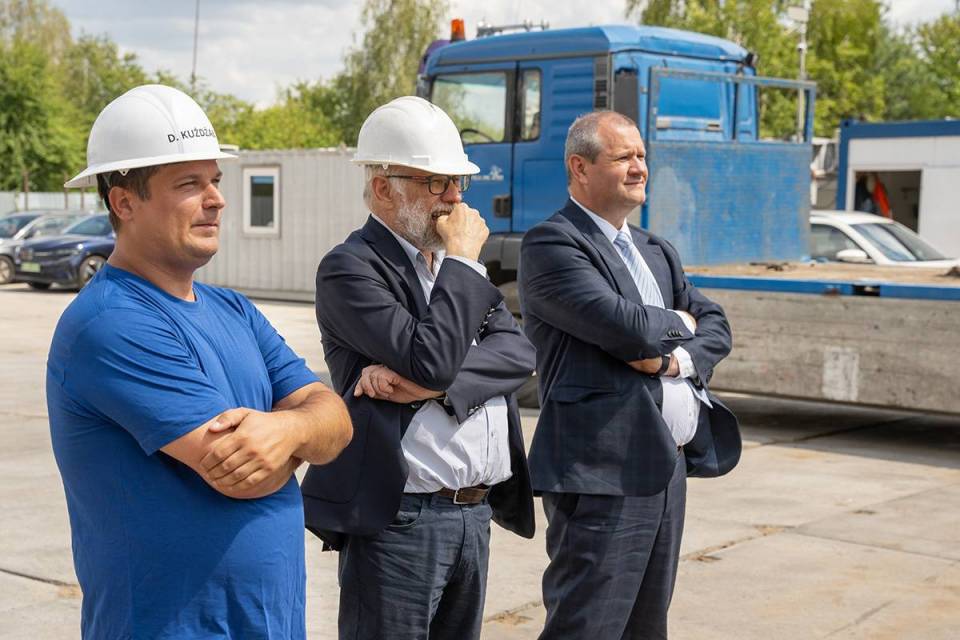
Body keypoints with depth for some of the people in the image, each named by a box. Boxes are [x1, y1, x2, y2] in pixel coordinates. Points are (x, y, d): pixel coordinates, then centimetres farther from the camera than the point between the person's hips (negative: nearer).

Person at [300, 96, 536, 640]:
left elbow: (519, 350, -1)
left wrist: (428, 384, -17)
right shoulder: (350, 268, -10)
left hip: (477, 513, 7)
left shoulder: (458, 260, 13)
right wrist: (462, 261, -12)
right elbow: (432, 358, -23)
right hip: (399, 519, -7)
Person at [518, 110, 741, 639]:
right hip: (603, 475, -8)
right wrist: (676, 324, 1)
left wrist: (676, 358, -9)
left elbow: (716, 328, 13)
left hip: (669, 469, 8)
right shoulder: (551, 243, -9)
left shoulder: (657, 252, 19)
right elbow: (623, 327, -20)